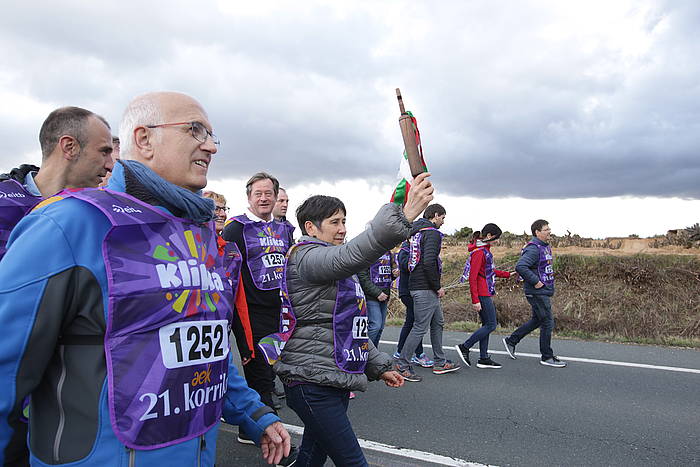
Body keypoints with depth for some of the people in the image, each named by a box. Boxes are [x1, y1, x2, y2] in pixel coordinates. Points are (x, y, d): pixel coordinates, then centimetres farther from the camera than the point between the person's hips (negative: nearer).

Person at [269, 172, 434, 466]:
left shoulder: (336, 269, 21)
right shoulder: (306, 257, -11)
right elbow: (353, 254, -35)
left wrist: (378, 366, 19)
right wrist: (403, 216, -45)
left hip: (334, 379, 10)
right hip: (312, 382, -10)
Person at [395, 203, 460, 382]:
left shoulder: (416, 231, 15)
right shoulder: (432, 233, -14)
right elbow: (429, 262, -26)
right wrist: (437, 286, -14)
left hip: (417, 285, 10)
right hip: (425, 288, -10)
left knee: (438, 323, 19)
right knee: (420, 328, -3)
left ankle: (440, 363, 28)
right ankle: (402, 365, 5)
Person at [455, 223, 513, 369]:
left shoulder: (485, 249, 13)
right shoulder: (479, 252, -17)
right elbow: (472, 277, -20)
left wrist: (507, 274, 25)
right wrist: (475, 300, -22)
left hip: (485, 294, 10)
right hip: (482, 294, -10)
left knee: (486, 324, 12)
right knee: (491, 325, -5)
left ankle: (483, 359, 17)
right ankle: (464, 347, 1)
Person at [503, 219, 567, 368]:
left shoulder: (546, 247, 14)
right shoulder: (533, 248, -19)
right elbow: (520, 267, -30)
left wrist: (548, 280, 14)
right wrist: (535, 281, -25)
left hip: (544, 291, 10)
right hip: (537, 293, -10)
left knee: (537, 320, 18)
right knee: (548, 323, -2)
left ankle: (511, 340, 28)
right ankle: (547, 357, 10)